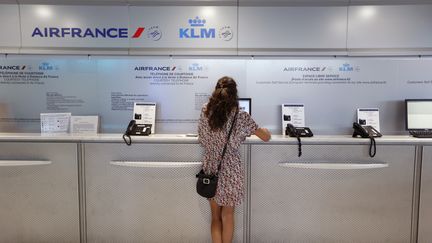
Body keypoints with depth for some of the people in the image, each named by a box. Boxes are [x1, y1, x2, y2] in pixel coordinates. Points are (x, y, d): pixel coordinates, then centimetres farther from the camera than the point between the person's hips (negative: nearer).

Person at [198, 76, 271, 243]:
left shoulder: (205, 111, -5)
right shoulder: (240, 116, -12)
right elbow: (266, 137, -3)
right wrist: (262, 130, 19)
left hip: (210, 170, 2)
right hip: (230, 172, -2)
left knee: (215, 216, 17)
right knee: (227, 215, 17)